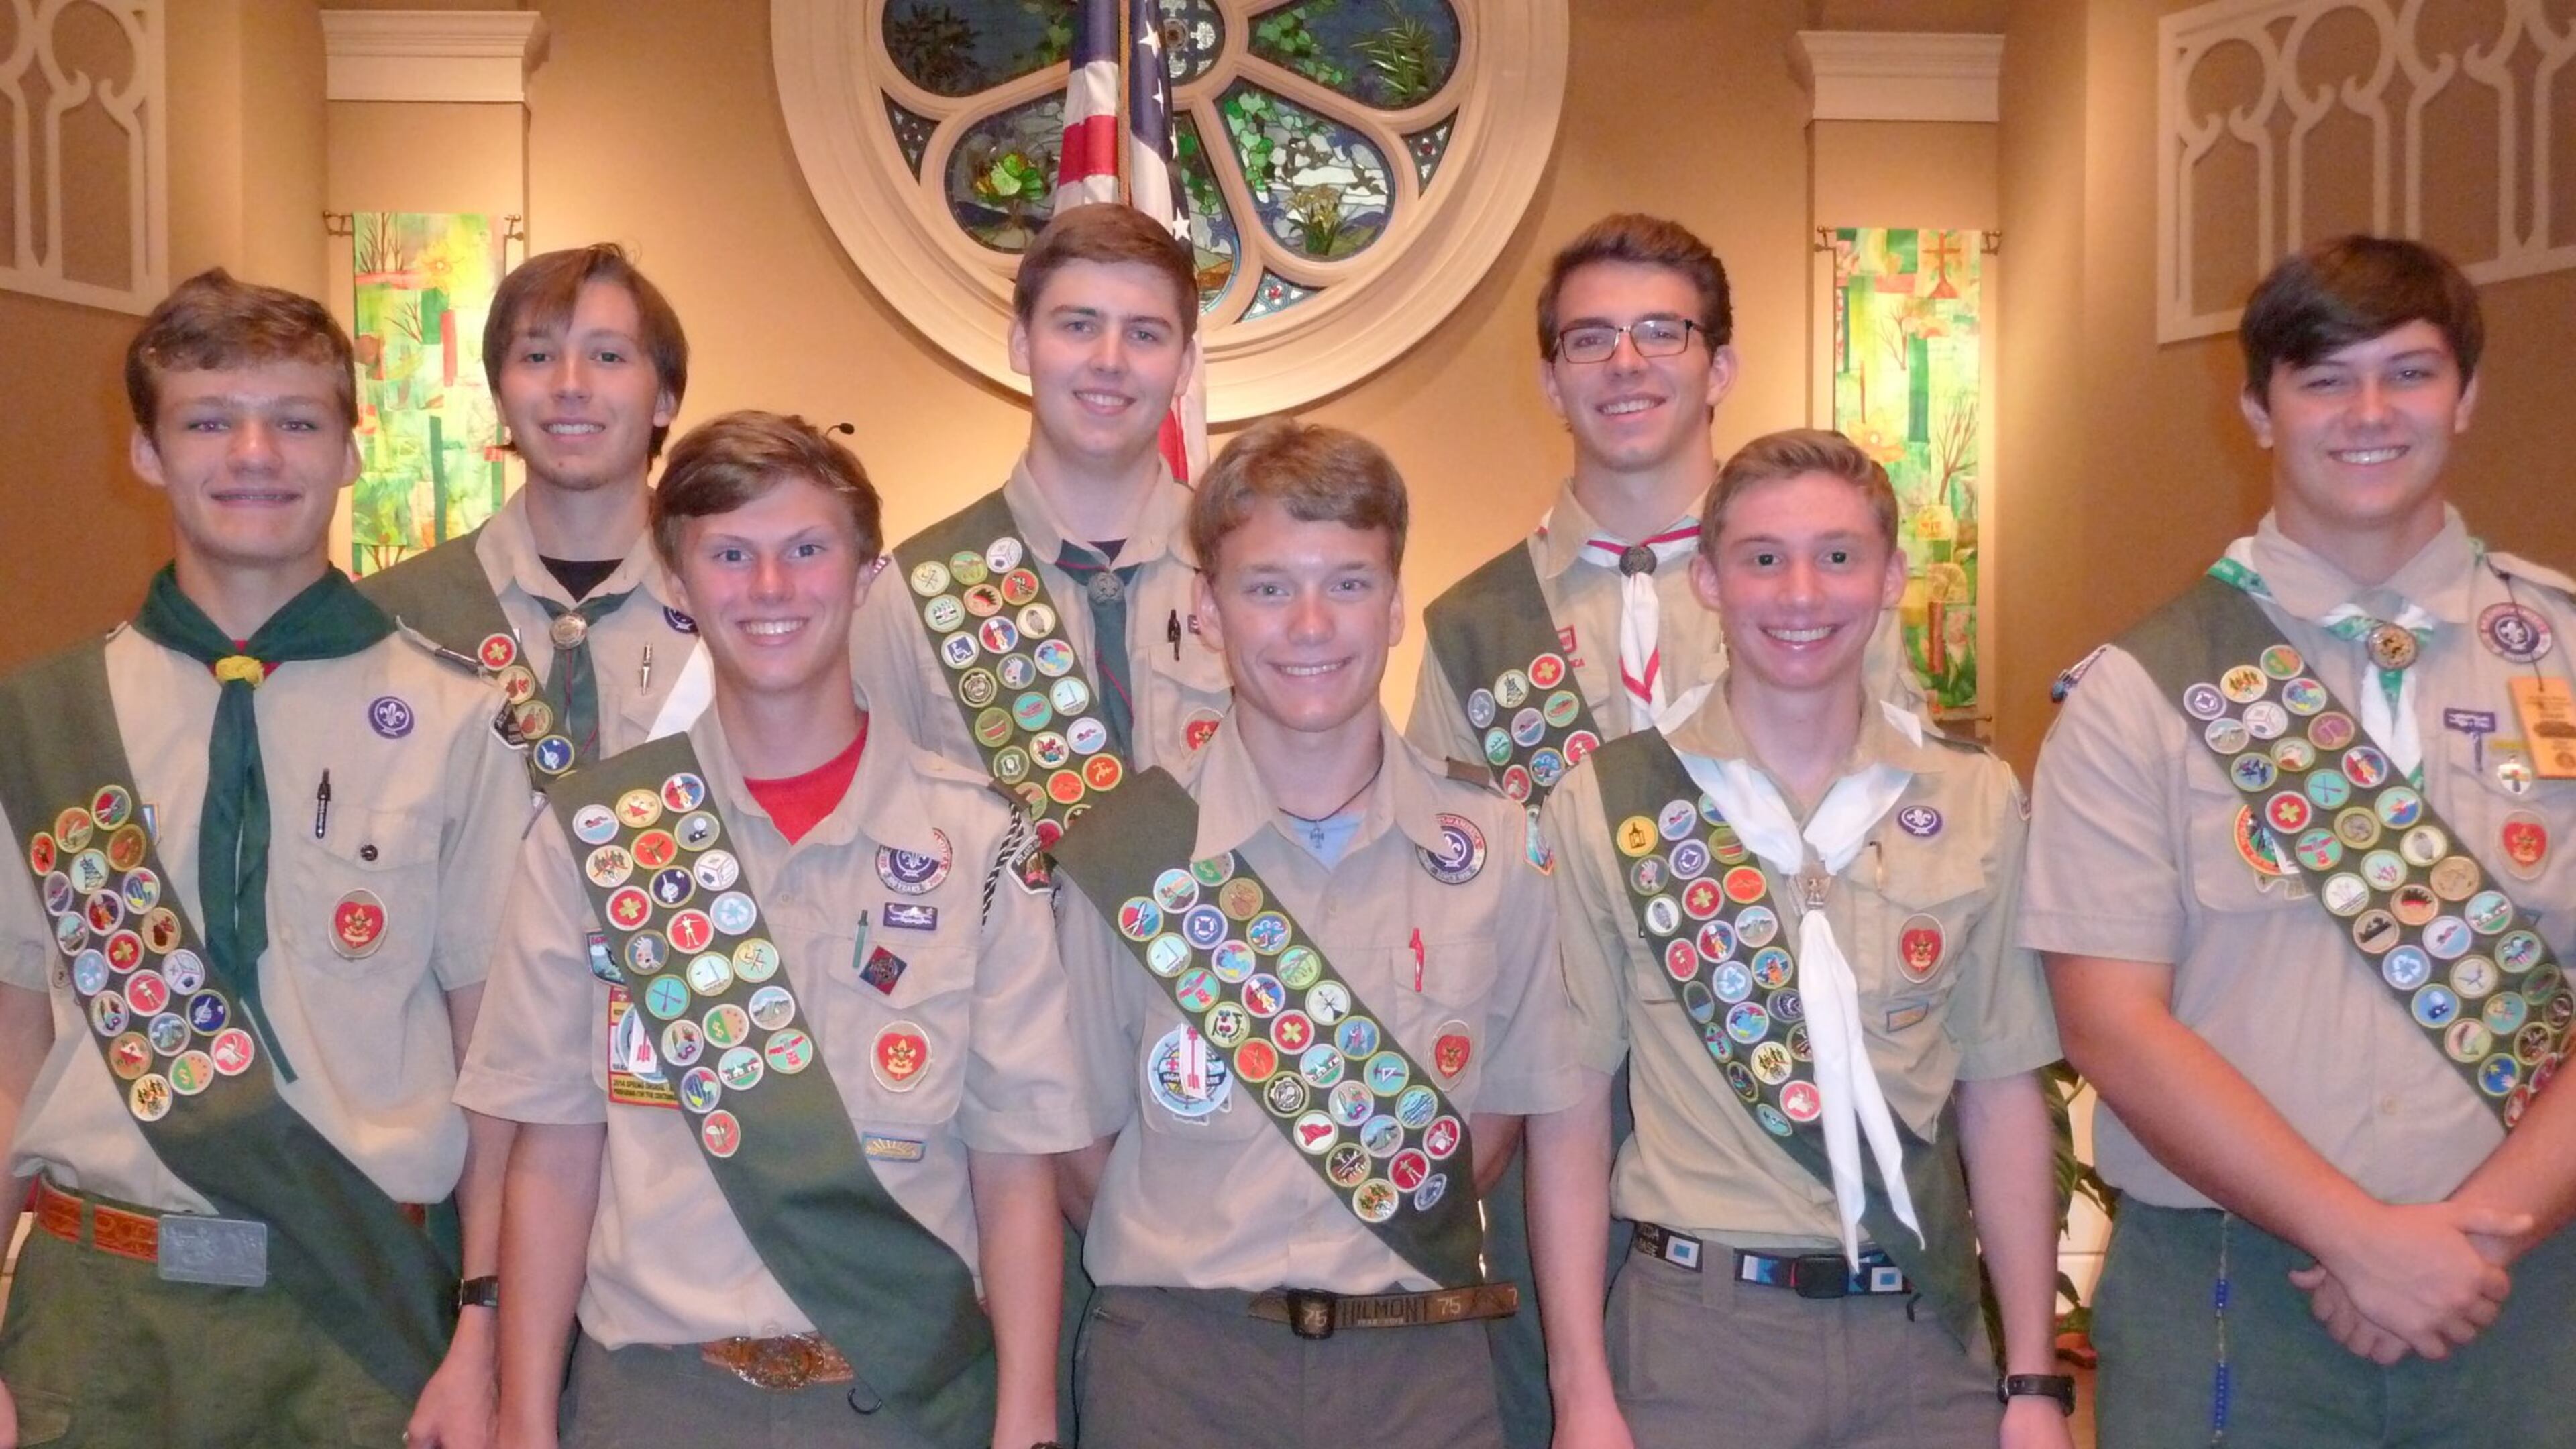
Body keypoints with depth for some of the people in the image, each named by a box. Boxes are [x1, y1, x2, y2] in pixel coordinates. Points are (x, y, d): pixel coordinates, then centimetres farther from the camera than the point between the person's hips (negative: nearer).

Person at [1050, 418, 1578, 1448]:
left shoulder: (1496, 851, -2)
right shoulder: (1125, 854, -6)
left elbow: (1498, 1104, 8)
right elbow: (1081, 1141, 1)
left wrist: (1395, 1254, 2)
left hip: (1421, 1362, 1)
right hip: (1176, 1362, -1)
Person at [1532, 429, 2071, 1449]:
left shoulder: (1978, 803, 1)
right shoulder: (1606, 804, -5)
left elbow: (2001, 1092, 4)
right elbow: (1573, 1105, -3)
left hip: (1923, 1332, 2)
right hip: (1695, 1328, -2)